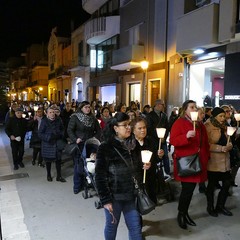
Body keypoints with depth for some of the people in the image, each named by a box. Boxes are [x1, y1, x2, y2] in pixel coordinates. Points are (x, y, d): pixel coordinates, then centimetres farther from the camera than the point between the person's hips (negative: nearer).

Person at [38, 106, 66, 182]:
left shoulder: (58, 120, -2)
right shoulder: (44, 121, -11)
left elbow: (62, 129, 12)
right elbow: (40, 134, -11)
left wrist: (60, 135, -7)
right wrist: (49, 137, -22)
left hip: (57, 143, 2)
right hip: (47, 144, -2)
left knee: (58, 160, 4)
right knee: (48, 160, 12)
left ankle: (59, 176, 17)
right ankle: (48, 175, 32)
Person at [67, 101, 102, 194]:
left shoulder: (93, 118, 8)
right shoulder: (75, 117, -4)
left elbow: (98, 130, 12)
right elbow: (69, 130, -7)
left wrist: (96, 138, -3)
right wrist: (75, 139, -17)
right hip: (79, 145, -3)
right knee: (79, 165, 0)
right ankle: (77, 186, 13)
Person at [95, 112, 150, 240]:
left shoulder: (133, 145, 4)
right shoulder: (105, 147, -13)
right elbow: (100, 176, -14)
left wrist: (145, 166, -5)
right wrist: (105, 199, -16)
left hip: (131, 195, 4)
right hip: (114, 196, -4)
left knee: (136, 228, 11)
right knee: (111, 225, 16)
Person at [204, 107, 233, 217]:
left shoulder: (223, 127, 14)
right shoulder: (208, 127, -11)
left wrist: (229, 145, 3)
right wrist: (222, 148, -21)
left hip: (224, 160, 7)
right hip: (213, 160, -7)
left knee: (227, 182, 7)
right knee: (212, 184, 6)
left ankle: (220, 206, 27)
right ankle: (210, 207, 26)